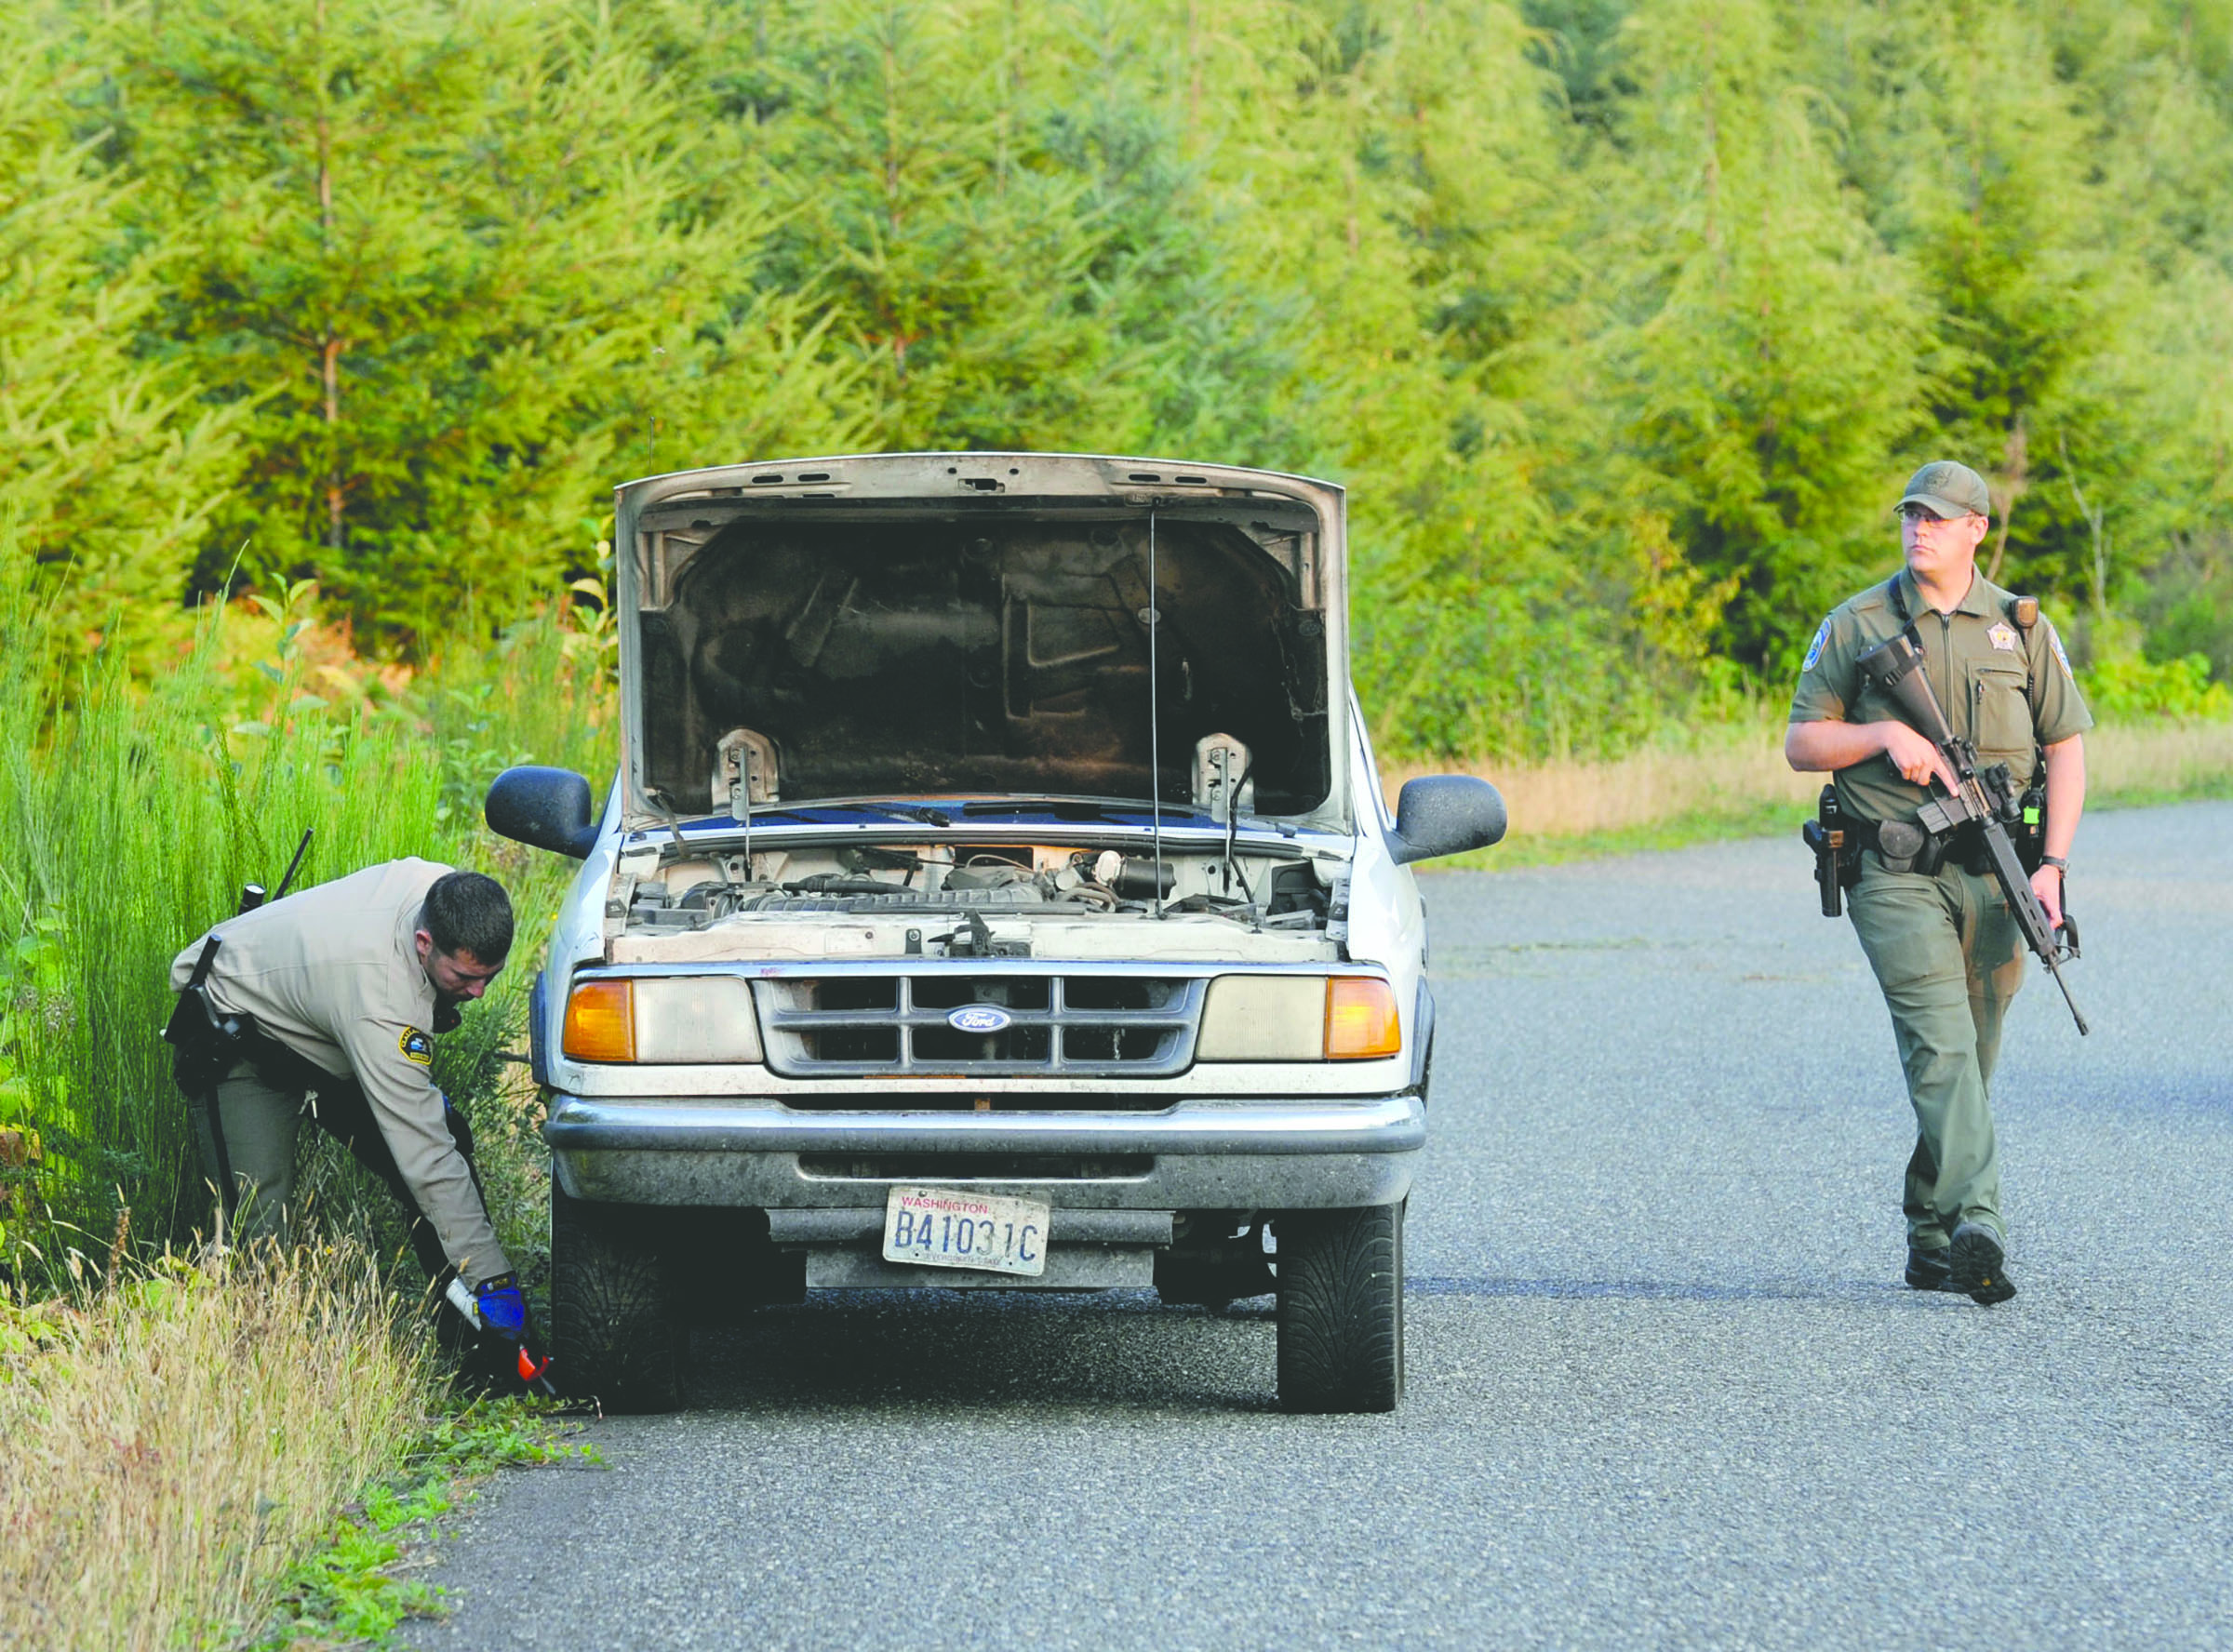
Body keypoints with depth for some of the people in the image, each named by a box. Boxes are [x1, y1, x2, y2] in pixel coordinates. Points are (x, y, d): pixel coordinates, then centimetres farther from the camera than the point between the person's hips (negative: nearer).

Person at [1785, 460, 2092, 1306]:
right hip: (1896, 876, -3)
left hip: (1992, 877, 3)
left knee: (1970, 1060, 8)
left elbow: (2066, 750, 9)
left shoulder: (2021, 627, 10)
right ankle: (1978, 1228, -30)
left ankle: (1931, 1237, 21)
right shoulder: (1856, 626, 5)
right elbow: (1800, 744, 6)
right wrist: (1886, 736, -12)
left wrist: (2053, 866, -2)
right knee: (1940, 1045, -18)